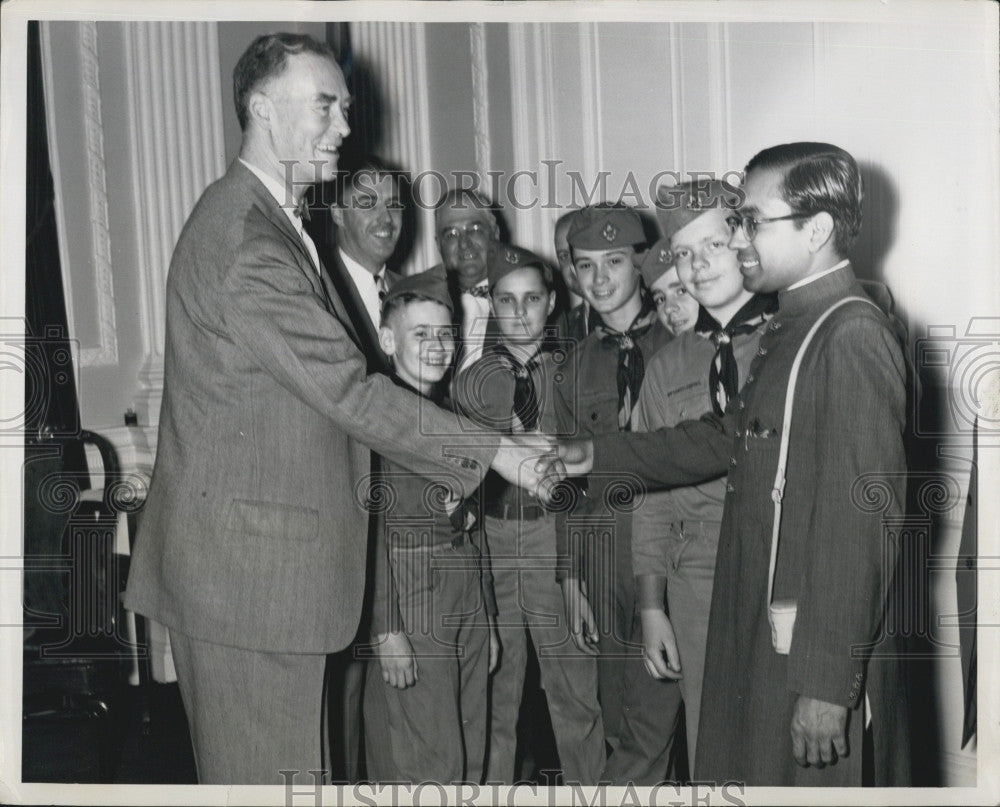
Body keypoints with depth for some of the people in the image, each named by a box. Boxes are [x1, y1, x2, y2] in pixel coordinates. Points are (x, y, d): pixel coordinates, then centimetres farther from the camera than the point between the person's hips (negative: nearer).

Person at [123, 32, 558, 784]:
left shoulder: (273, 222, 14)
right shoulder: (243, 240, -20)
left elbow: (327, 377, 17)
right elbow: (346, 389, -22)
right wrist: (494, 453, -16)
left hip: (271, 551, 10)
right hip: (250, 560, -10)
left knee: (291, 758, 19)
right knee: (268, 769, 4)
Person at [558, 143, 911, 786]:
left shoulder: (852, 338, -20)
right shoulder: (789, 329, 10)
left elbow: (862, 522, -22)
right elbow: (730, 436, 18)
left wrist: (827, 683, -20)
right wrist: (596, 457, 15)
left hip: (820, 658, -9)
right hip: (758, 633, 9)